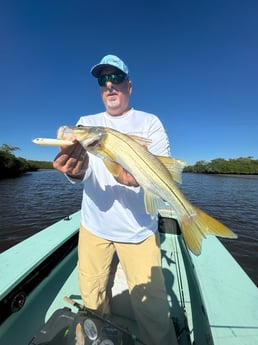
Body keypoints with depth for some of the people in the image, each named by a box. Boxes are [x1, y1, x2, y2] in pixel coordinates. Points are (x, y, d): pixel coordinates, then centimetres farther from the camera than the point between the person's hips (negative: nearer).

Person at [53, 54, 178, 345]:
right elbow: (80, 171, -7)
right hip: (93, 225, 4)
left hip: (138, 228, -2)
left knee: (151, 305, 8)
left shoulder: (149, 122, 0)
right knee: (91, 298, 22)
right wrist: (74, 169, -30)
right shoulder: (86, 122, 6)